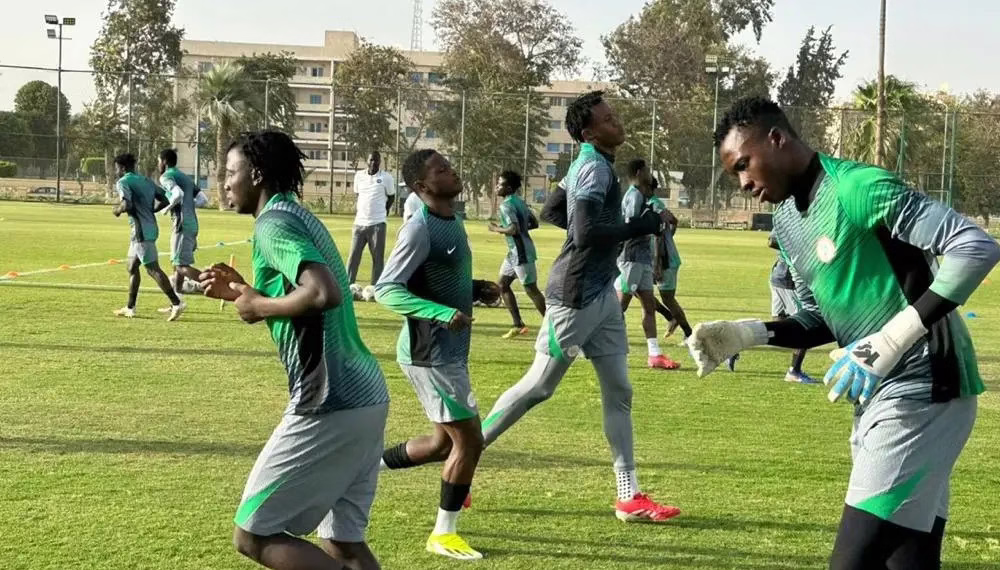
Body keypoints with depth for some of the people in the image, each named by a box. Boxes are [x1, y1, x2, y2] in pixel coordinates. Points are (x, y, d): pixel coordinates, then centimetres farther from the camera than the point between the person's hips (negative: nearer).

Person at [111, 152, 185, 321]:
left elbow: (127, 205, -22)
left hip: (141, 231, -9)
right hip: (150, 227, 9)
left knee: (153, 269, -10)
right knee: (131, 266, 17)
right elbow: (164, 201, 16)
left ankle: (176, 304, -14)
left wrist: (117, 210, -2)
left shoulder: (123, 182, -7)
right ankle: (130, 308, 20)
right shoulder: (146, 181, 18)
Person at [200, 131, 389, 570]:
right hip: (366, 398, 9)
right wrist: (245, 293, 18)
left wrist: (259, 306, -12)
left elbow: (324, 294, -27)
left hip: (330, 406, -9)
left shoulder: (272, 223, -10)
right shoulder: (298, 216, 19)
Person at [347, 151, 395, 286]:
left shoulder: (386, 177, -3)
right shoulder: (359, 175, 6)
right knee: (353, 256, 2)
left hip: (377, 224, -3)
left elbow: (391, 197, 9)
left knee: (377, 258, 1)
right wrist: (361, 210, 14)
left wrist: (383, 211, 9)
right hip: (359, 223, 3)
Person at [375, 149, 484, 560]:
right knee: (469, 439, -3)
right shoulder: (419, 229, -19)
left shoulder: (452, 221, 9)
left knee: (446, 442, 17)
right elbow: (386, 289, -22)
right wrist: (443, 314, -30)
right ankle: (443, 534, 11)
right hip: (430, 353, -9)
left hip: (450, 352, 9)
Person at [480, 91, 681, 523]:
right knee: (538, 387, 0)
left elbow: (550, 212, 21)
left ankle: (629, 497, 11)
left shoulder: (588, 165, 12)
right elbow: (587, 233, -28)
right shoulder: (595, 168, -17)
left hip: (600, 293, 10)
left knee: (618, 392, 8)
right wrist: (640, 226, -18)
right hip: (576, 296, -10)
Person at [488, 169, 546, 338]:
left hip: (521, 253, -10)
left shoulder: (506, 205, -17)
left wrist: (496, 229, -13)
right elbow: (534, 223, 16)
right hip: (515, 252, 10)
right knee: (502, 284, 14)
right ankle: (518, 325, 16)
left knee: (531, 290, -3)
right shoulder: (519, 201, 11)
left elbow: (514, 229, -28)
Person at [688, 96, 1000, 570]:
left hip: (921, 393, -9)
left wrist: (892, 338, -27)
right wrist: (746, 334, 2)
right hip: (876, 399, 9)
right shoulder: (786, 220, 12)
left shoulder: (859, 188, -18)